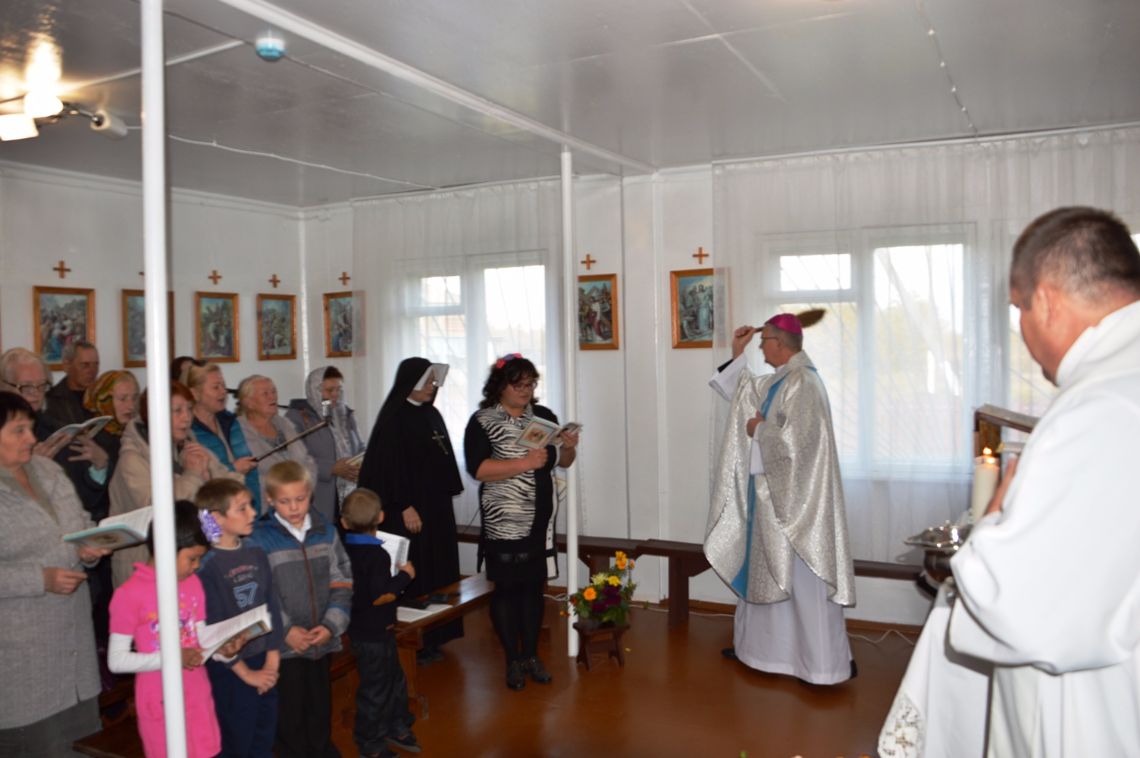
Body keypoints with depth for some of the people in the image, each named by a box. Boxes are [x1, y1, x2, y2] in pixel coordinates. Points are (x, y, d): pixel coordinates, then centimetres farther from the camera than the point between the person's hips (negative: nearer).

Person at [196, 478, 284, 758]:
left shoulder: (256, 553, 1)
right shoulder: (206, 565, -18)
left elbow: (272, 606, 4)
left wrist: (272, 660, -2)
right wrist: (245, 672, -12)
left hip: (264, 663, 6)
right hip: (229, 670, -6)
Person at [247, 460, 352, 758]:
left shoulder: (326, 532, 1)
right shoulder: (261, 539, -11)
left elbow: (342, 584, 1)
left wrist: (331, 625, -10)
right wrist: (286, 630, -18)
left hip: (322, 639, 4)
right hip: (284, 644, -4)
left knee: (320, 701, 20)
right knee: (290, 707, 10)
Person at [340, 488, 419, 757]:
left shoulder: (345, 550, 0)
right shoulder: (378, 556, -25)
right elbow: (379, 596, -26)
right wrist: (404, 576, -15)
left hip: (359, 628, 9)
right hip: (374, 633, -9)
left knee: (395, 679, 23)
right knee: (376, 689, 8)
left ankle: (396, 727, 39)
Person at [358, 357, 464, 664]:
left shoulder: (432, 415, 10)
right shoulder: (393, 419, -12)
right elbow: (388, 466, -17)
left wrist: (448, 496, 14)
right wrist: (404, 507, -19)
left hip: (437, 508, 8)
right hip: (410, 511, -8)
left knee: (438, 570, 10)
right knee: (413, 574, -1)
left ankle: (433, 637, 21)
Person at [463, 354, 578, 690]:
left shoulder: (544, 416, 7)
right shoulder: (482, 421, -7)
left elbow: (562, 462, 14)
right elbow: (478, 469, -18)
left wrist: (569, 447, -8)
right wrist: (525, 463, -24)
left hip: (540, 518, 4)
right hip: (504, 521, -4)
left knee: (534, 585, 11)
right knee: (506, 587, 2)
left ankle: (531, 655, 25)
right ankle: (513, 660, 17)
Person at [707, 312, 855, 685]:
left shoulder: (802, 382, -20)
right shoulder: (780, 380, 10)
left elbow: (793, 441, -29)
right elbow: (744, 396, 24)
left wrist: (758, 430, -12)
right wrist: (737, 354, 16)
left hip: (794, 497, -10)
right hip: (773, 492, 10)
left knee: (803, 578, -2)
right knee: (766, 570, 18)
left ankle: (827, 662, 8)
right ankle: (760, 644, 32)